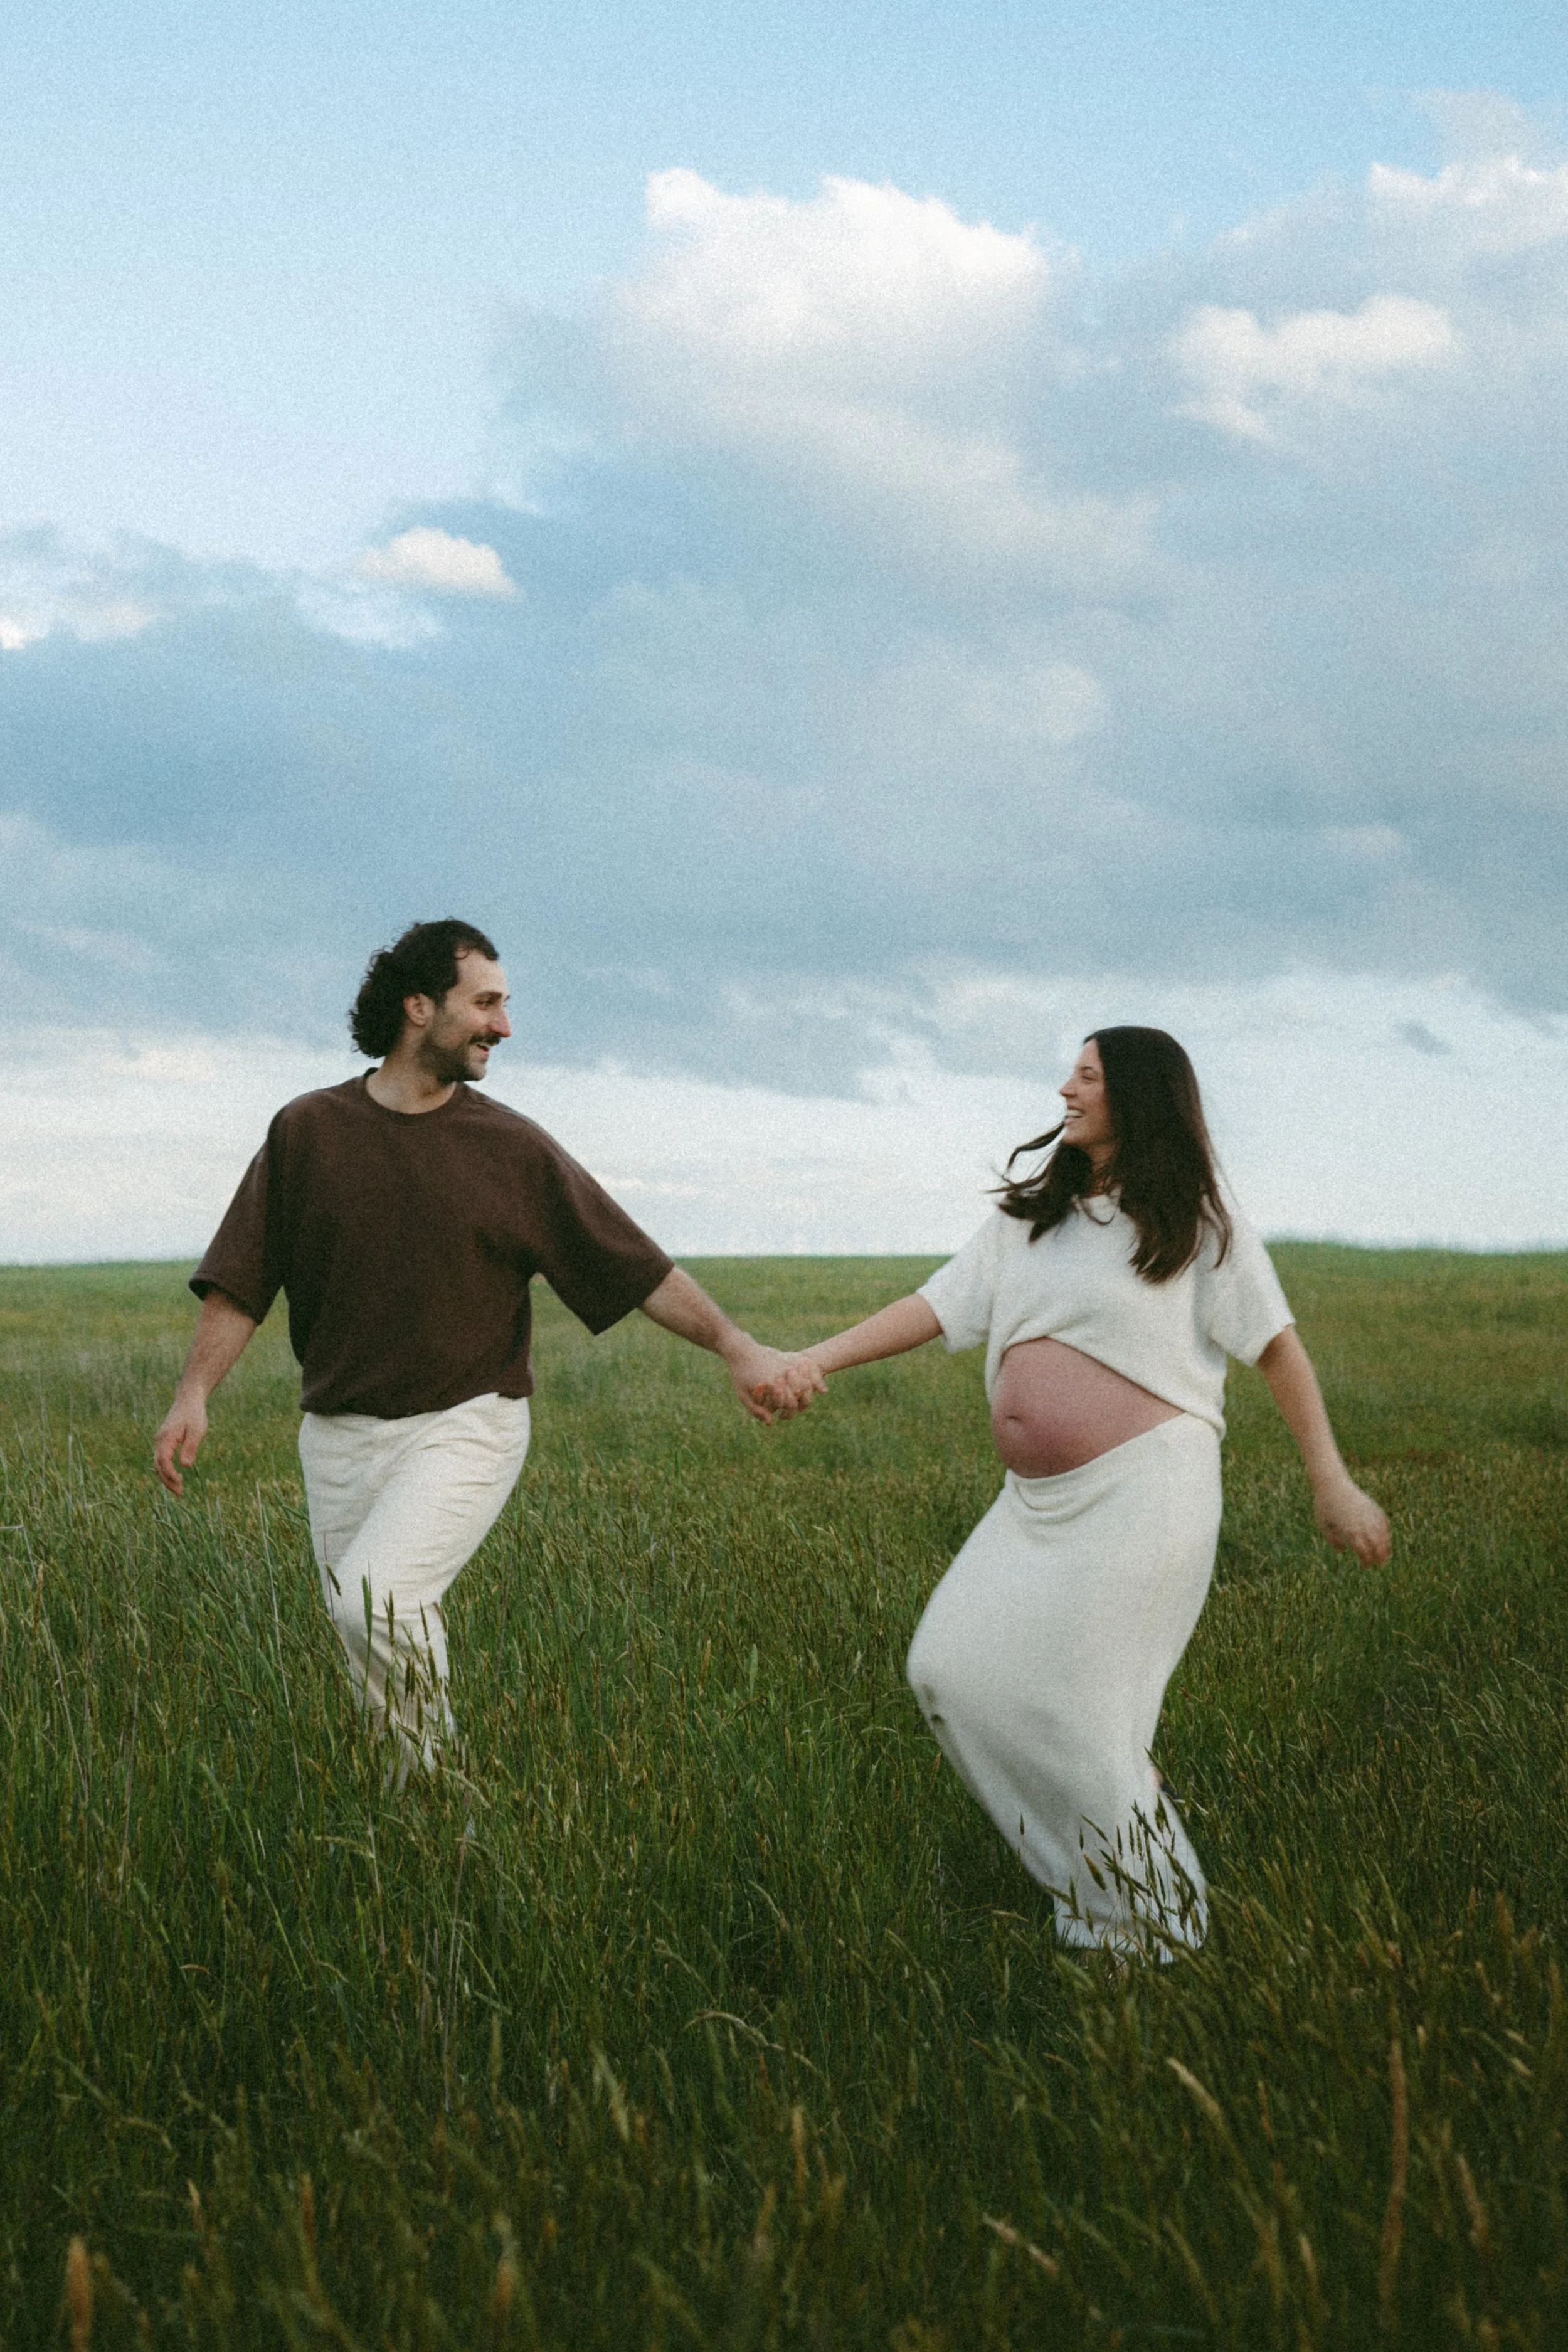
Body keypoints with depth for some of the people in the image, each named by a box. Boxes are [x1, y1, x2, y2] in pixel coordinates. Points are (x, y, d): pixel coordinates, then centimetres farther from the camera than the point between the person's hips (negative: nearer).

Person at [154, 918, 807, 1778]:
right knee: (372, 1658, 6)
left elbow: (636, 1264, -1)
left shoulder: (513, 1149, -1)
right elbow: (240, 1281, 3)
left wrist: (734, 1345, -8)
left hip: (466, 1426, -3)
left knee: (377, 1597, -24)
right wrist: (193, 1393, -8)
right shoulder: (308, 1130, 2)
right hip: (340, 1438, 3)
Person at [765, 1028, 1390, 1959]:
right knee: (953, 1670, 4)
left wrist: (1333, 1483, -4)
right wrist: (817, 1358, -4)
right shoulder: (1032, 1214, 13)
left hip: (1142, 1493, -7)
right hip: (1041, 1503, 7)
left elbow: (1277, 1346, -1)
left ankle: (1151, 1934, 10)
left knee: (1072, 1707, -8)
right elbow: (939, 1305, 8)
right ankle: (1085, 1868, 19)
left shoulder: (1196, 1216, -2)